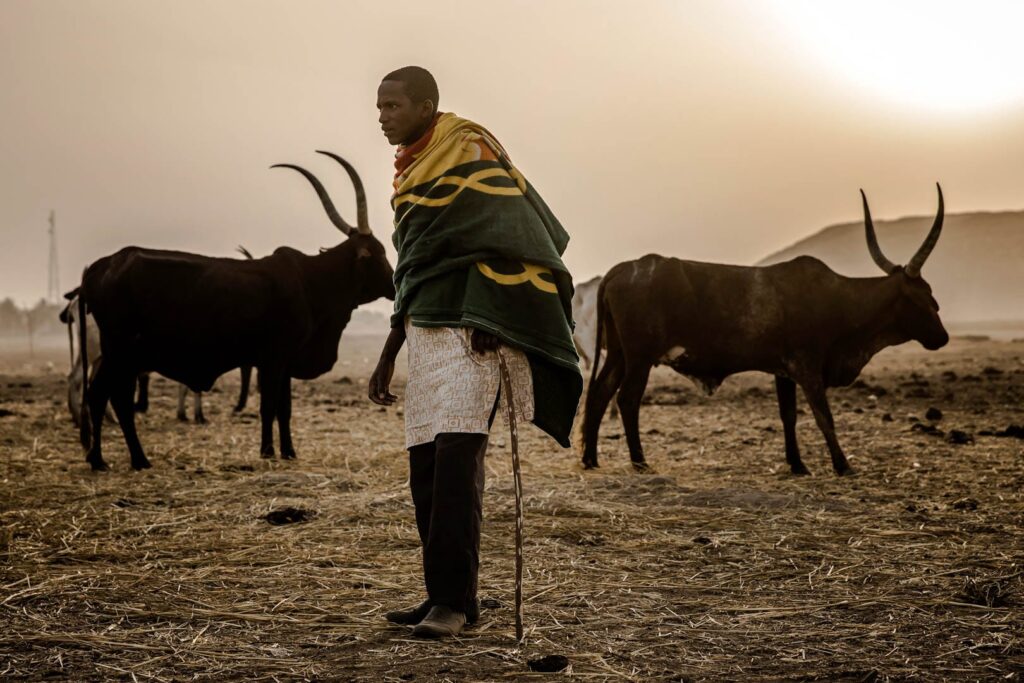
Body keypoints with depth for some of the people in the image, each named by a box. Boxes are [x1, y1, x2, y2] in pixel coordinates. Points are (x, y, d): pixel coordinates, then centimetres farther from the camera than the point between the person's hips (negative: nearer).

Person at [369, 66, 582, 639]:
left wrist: (490, 319, -21)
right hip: (427, 332, 9)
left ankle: (453, 598, -13)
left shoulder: (471, 152, -5)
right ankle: (446, 597, 13)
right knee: (427, 467, 6)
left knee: (457, 459, -16)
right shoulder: (412, 172, 20)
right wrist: (390, 353, 24)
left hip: (471, 332, -8)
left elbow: (509, 235, -14)